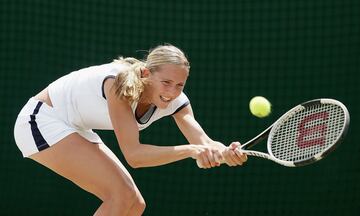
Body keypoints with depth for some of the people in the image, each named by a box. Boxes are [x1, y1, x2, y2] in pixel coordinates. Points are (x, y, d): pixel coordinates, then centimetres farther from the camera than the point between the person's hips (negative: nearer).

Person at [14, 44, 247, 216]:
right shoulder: (122, 83, -32)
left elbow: (203, 142, -21)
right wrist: (191, 150, -48)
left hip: (76, 130, 9)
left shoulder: (175, 101, -11)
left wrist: (226, 153, -44)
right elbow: (133, 155, -38)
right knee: (121, 194, -23)